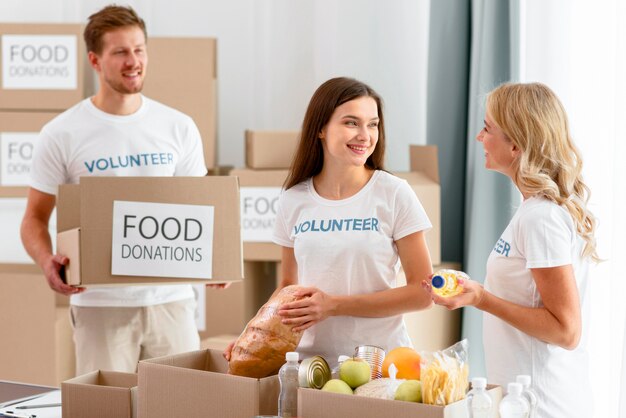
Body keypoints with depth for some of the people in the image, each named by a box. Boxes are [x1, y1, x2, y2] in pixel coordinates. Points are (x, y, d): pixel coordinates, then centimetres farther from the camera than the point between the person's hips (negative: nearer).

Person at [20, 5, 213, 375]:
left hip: (170, 298, 2)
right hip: (100, 303, -2)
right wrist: (48, 262, -18)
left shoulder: (179, 128, 6)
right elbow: (35, 218, 3)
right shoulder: (62, 135, -1)